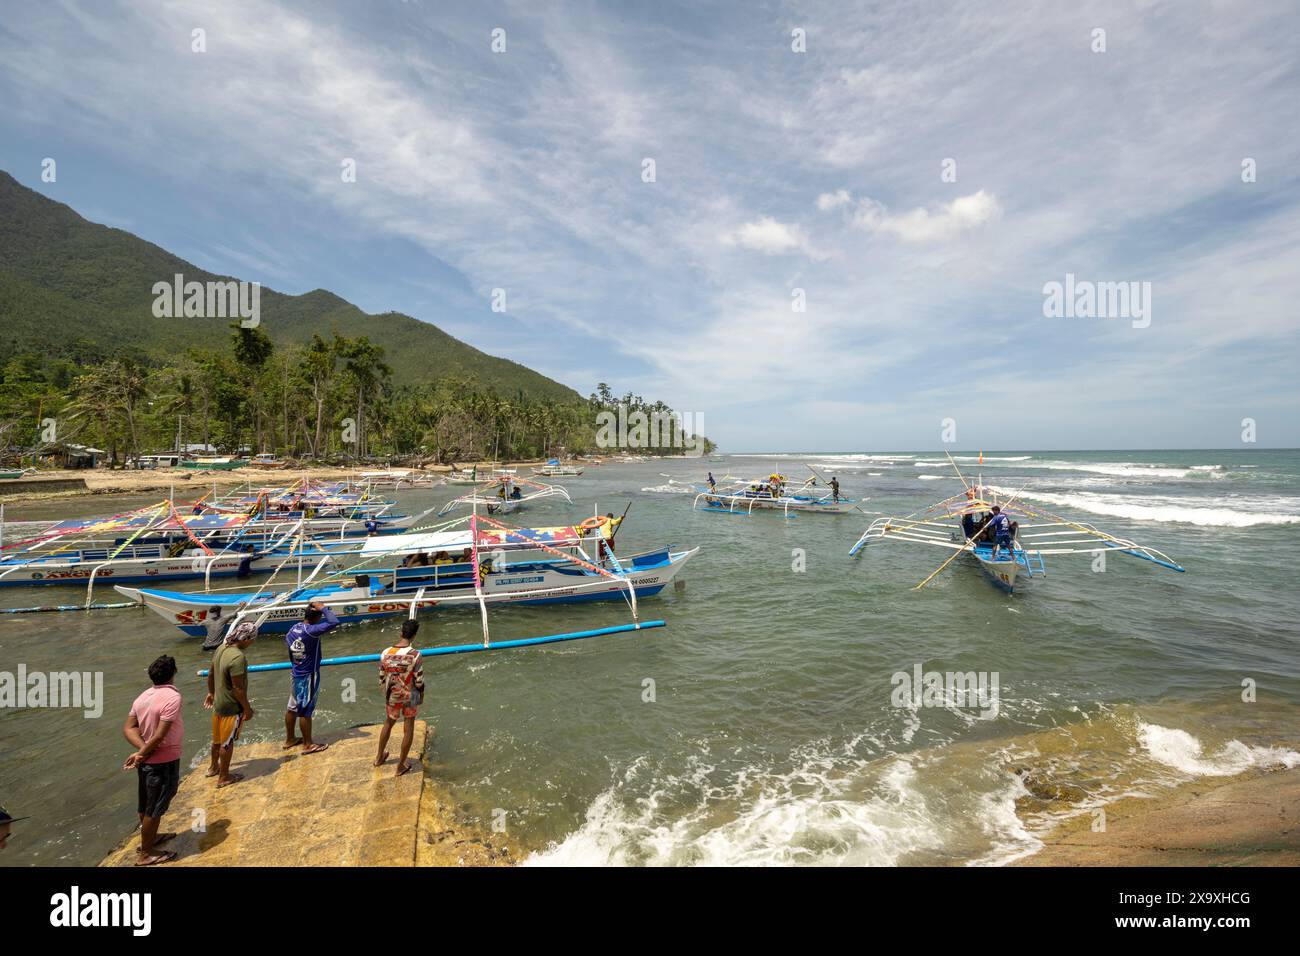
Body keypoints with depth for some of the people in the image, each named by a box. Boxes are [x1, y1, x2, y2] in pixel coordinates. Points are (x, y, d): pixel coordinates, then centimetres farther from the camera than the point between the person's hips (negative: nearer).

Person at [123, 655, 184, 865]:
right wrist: (142, 754, -11)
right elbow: (160, 735, -25)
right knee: (154, 808, 6)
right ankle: (145, 853, 18)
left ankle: (150, 836, 43)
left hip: (148, 759, 8)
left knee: (146, 804, 24)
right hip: (163, 761, -8)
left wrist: (141, 750, -10)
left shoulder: (144, 697, 2)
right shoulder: (172, 697, -24)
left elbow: (128, 728, -1)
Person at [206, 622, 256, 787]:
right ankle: (224, 777, 24)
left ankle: (213, 767, 46)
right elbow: (238, 688, -26)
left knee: (217, 738, 26)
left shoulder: (222, 648, -3)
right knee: (227, 742, 9)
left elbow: (210, 674, 11)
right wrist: (247, 708, -15)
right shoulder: (238, 657, -31)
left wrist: (211, 693, 26)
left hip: (218, 702, 8)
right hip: (232, 707, -8)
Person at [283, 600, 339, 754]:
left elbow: (286, 640, 17)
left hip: (296, 675, 8)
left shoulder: (294, 628, -1)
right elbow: (334, 622, -37)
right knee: (306, 711, 2)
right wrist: (323, 608, -23)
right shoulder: (311, 631, -27)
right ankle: (308, 745, 14)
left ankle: (289, 739, 34)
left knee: (292, 708, 19)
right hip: (308, 676, -8)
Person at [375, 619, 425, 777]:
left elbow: (382, 678, -3)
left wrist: (387, 692, 15)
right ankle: (401, 765, 23)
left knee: (388, 722, 27)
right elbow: (419, 680, -16)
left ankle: (379, 757, 44)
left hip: (392, 696, 4)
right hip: (410, 696, -4)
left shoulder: (386, 653, -14)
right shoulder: (414, 655, -24)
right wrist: (421, 693, 3)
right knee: (408, 728, 13)